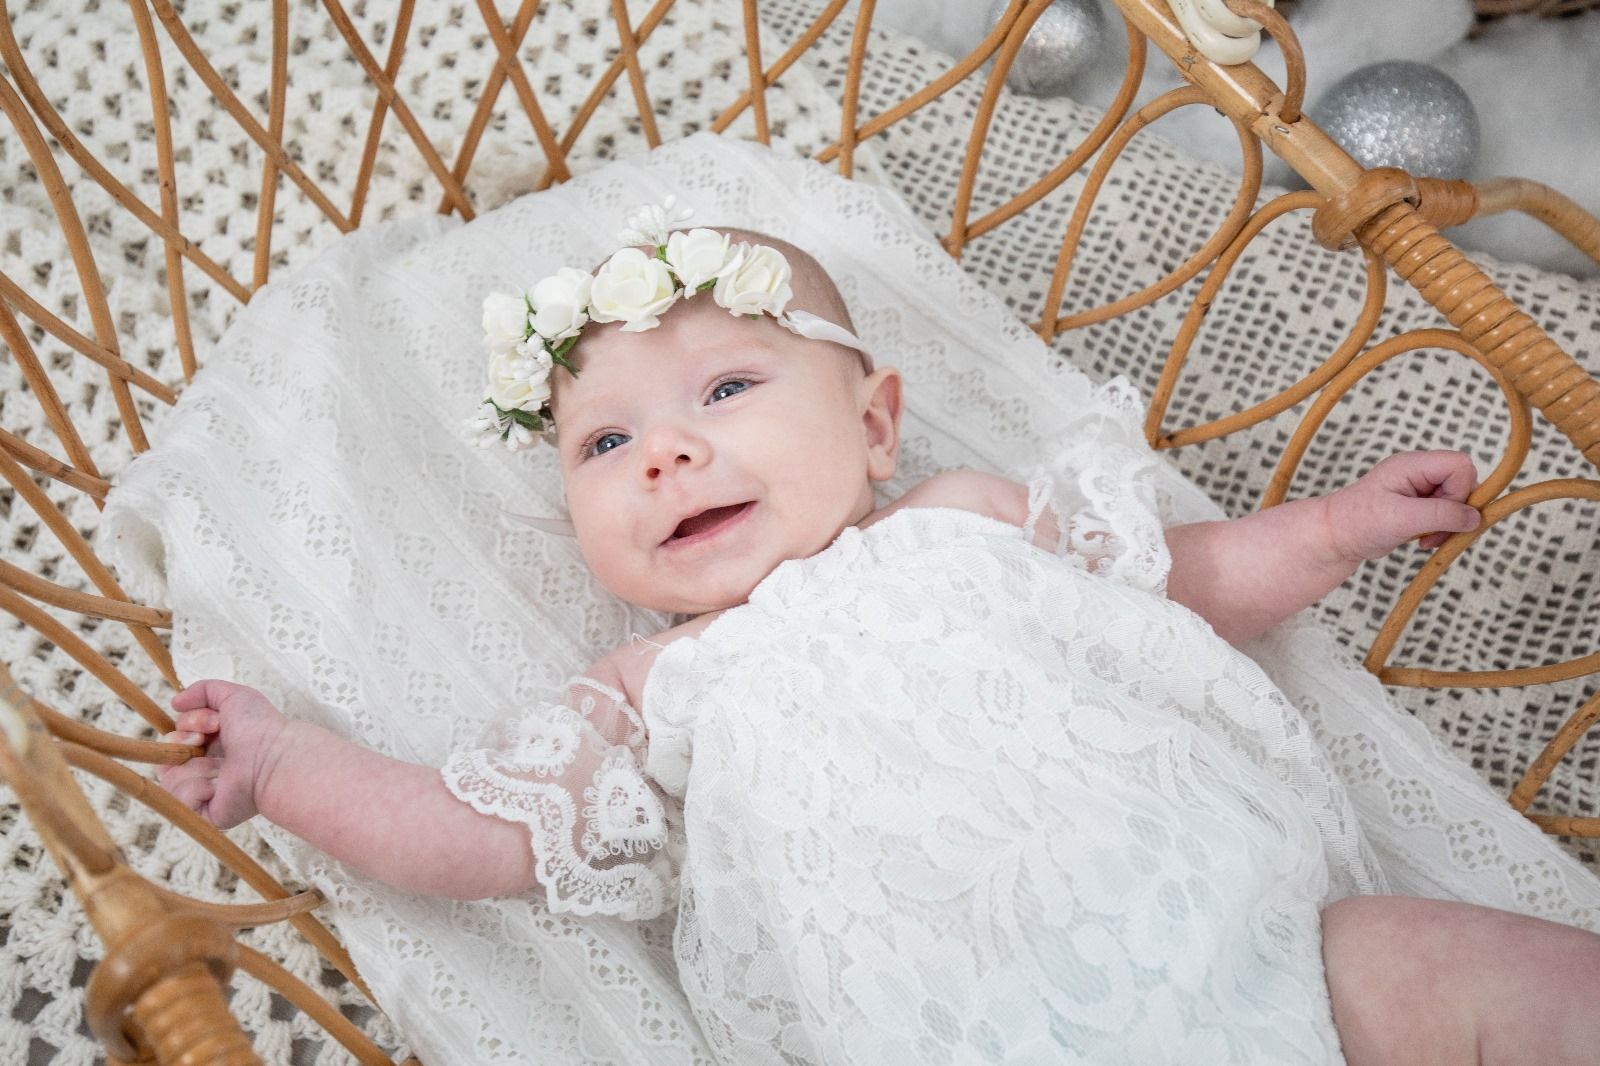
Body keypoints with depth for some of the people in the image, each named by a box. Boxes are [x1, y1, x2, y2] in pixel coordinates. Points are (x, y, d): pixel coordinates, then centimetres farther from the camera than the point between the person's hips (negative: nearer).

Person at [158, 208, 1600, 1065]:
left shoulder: (971, 520, 16)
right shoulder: (658, 696, 13)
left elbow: (1188, 580, 26)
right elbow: (475, 838, 10)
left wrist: (1342, 524, 19)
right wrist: (278, 760, 7)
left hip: (1238, 921, 2)